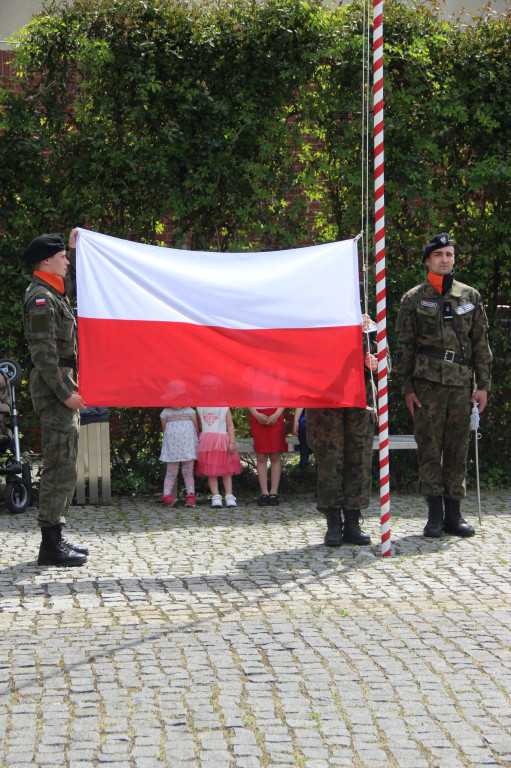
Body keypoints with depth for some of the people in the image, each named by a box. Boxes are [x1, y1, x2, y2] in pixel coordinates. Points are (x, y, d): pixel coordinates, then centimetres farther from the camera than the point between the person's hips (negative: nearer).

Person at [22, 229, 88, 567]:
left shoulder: (55, 293, 17)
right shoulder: (40, 298, -13)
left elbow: (78, 284, 43)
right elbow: (43, 352, -19)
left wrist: (78, 249, 35)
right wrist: (65, 393, -21)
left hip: (63, 385, 11)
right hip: (52, 387, -11)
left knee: (64, 464, 13)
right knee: (60, 465, -11)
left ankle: (56, 538, 20)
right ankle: (51, 545, -10)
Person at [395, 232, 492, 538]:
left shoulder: (470, 296, 11)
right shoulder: (414, 299, 5)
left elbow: (481, 344, 11)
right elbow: (405, 346, 5)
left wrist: (483, 385, 4)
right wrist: (407, 387, -2)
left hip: (462, 385, 2)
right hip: (428, 383, -2)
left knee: (458, 449, 4)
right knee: (430, 447, -2)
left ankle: (454, 514, 10)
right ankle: (435, 514, 4)